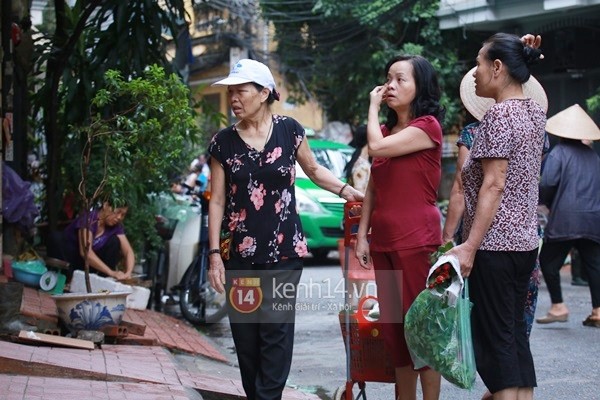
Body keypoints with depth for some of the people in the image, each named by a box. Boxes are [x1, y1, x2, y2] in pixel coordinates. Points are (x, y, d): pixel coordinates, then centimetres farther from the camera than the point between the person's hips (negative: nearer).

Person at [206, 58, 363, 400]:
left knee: (276, 330, -6)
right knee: (245, 333, 3)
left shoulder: (289, 130, 0)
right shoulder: (223, 142, 2)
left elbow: (314, 169, 14)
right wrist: (215, 253, -2)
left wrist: (346, 190, -2)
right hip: (239, 253, 1)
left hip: (284, 250, -1)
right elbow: (217, 200, 3)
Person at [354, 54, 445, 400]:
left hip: (416, 239, -8)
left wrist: (372, 107, -3)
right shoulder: (387, 130, 17)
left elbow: (377, 148, -18)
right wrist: (362, 236, 9)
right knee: (392, 329, 10)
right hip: (383, 239, 8)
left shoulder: (428, 126, -6)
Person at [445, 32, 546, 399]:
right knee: (516, 334, 12)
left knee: (495, 339, -5)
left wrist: (470, 246, -21)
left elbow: (494, 185, -20)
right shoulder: (535, 110, 8)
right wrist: (525, 51, 22)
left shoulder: (498, 115, -15)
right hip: (525, 242, 9)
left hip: (494, 245, -9)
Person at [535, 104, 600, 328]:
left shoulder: (559, 152, -4)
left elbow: (548, 183, -14)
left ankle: (558, 307, 4)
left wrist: (543, 201, 4)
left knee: (548, 261, 7)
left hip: (565, 219, -5)